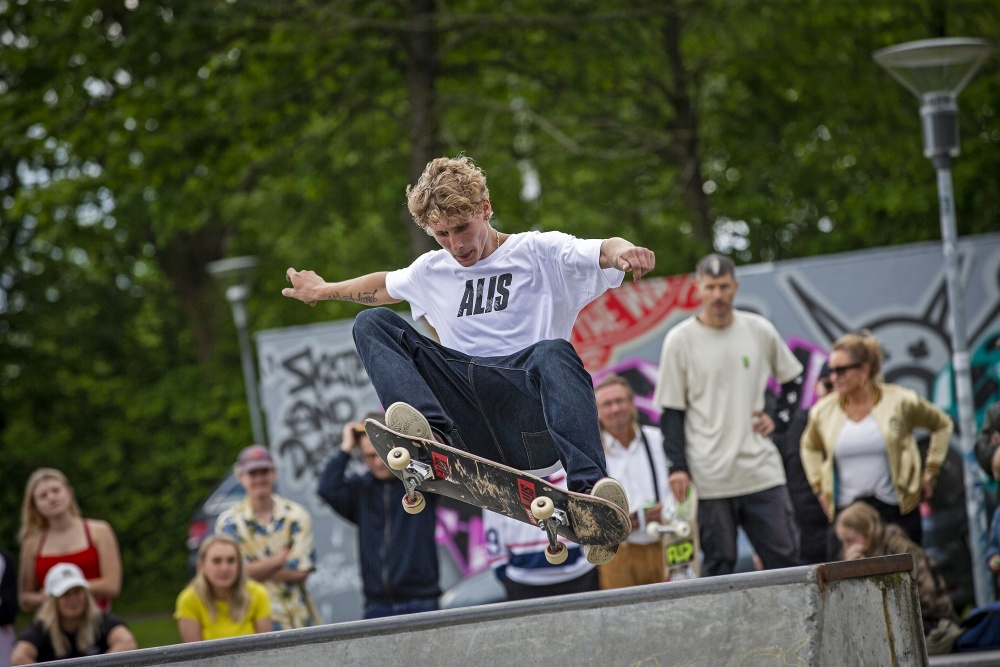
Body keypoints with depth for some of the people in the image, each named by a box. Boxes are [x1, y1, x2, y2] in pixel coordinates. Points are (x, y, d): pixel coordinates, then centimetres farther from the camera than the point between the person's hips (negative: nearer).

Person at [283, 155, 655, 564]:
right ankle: (433, 438, -32)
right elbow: (383, 286, 47)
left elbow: (602, 253, -10)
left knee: (553, 353, -38)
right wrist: (324, 290, 57)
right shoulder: (432, 271, 25)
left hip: (529, 424, -4)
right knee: (371, 323, -5)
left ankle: (589, 487, -57)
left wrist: (622, 252, -33)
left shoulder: (537, 252, 9)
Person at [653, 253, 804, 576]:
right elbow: (672, 410, 1)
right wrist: (677, 466, -7)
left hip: (763, 470, 2)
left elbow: (791, 378, 21)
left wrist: (775, 415, 4)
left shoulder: (760, 331, 7)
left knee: (784, 557, -1)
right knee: (718, 564, -1)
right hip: (710, 475, -2)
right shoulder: (680, 340, 0)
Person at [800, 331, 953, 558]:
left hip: (896, 511, -2)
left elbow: (942, 425, 12)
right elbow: (810, 447, 25)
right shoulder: (823, 412, 4)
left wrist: (930, 473, 8)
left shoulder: (900, 402, -3)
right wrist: (819, 487, 15)